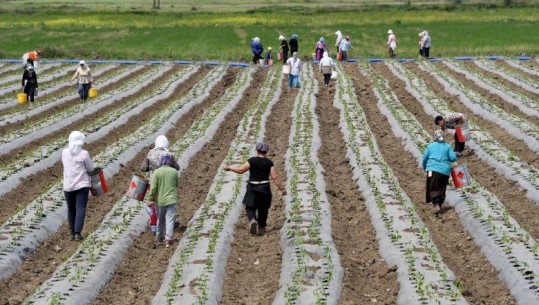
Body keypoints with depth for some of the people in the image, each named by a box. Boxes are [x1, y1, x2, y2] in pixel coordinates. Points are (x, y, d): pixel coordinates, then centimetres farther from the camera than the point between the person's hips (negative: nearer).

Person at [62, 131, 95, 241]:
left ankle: (72, 233, 17)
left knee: (71, 209, 13)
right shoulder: (84, 154, -9)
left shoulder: (65, 152, 0)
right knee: (80, 209, -3)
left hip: (68, 186, 3)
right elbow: (91, 168, -1)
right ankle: (77, 233, -15)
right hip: (82, 185, -3)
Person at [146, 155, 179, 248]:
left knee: (160, 220, 15)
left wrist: (150, 199, -5)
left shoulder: (157, 172, -9)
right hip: (172, 199, 0)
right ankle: (168, 239, -6)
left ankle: (159, 238, 26)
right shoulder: (174, 171, -4)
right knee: (170, 220, 1)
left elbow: (153, 187, -11)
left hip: (160, 200, 0)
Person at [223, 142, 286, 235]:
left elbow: (240, 170, -7)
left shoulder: (252, 160, -6)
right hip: (264, 188, 2)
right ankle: (261, 228, 20)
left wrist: (229, 168, 7)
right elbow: (274, 177, -5)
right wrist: (282, 188, 1)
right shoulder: (269, 163, -2)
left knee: (250, 207, 4)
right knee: (263, 209, 16)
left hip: (252, 188, -2)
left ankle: (252, 220, -26)